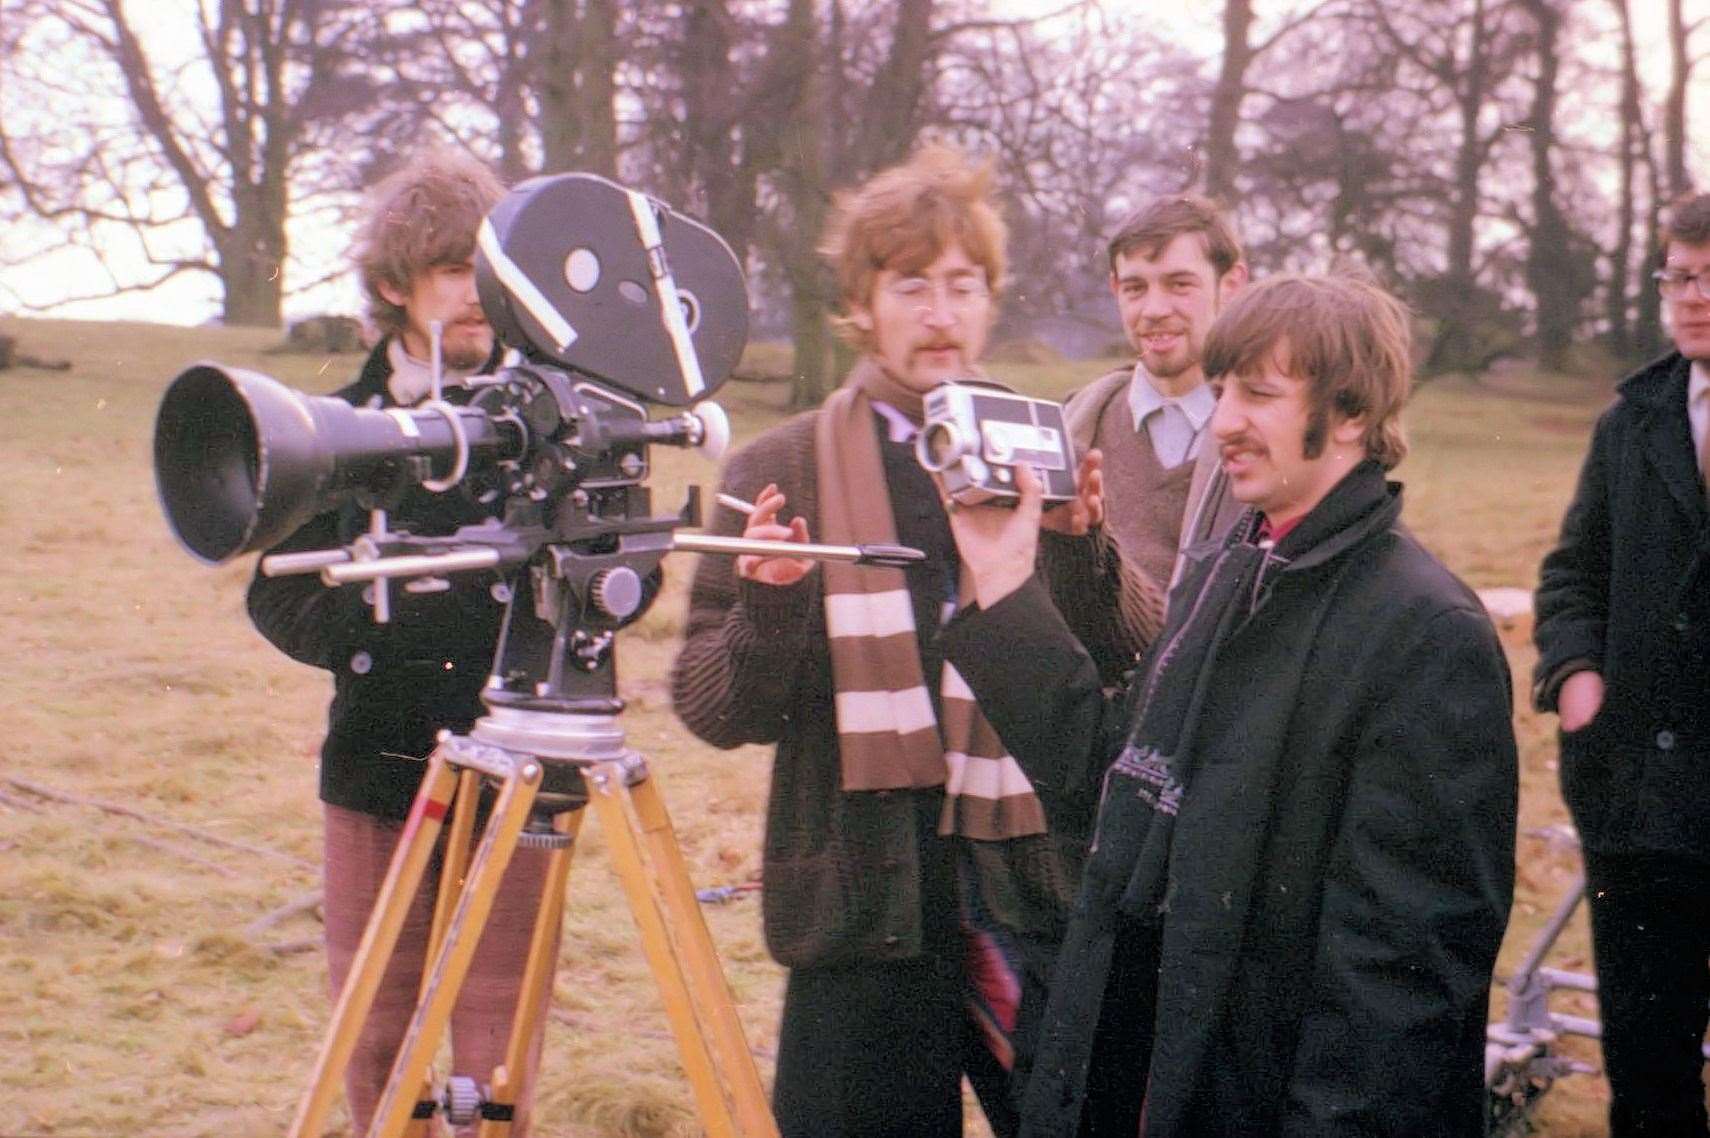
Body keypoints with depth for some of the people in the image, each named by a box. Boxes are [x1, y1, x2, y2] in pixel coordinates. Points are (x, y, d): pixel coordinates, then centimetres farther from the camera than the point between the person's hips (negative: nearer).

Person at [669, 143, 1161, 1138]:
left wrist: (1080, 547, -16)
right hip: (863, 909, -1)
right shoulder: (782, 472, 3)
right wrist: (770, 605, -18)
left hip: (1043, 909, 1)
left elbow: (1148, 662, -1)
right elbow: (716, 712, 0)